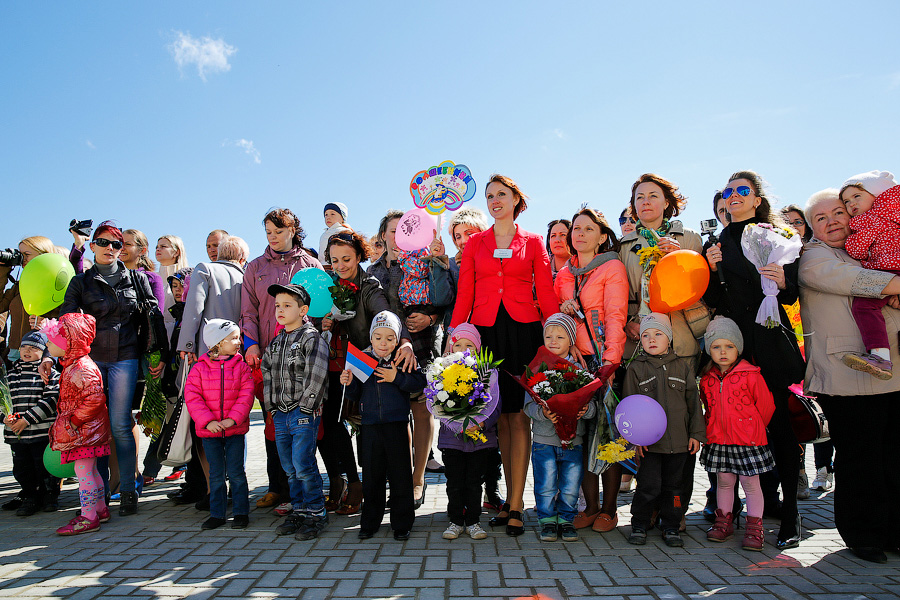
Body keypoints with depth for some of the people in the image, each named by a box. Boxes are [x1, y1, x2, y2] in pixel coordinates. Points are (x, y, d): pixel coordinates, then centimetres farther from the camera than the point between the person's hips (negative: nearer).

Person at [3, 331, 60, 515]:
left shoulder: (49, 373, -4)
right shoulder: (11, 372, 12)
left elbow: (51, 399, -13)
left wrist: (27, 419, -16)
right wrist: (6, 416, 0)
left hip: (43, 432, -5)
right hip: (16, 433, 5)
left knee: (45, 466, 2)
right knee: (21, 469, 10)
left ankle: (50, 496, 21)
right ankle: (30, 498, 27)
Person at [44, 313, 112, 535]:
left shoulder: (82, 369, -21)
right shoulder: (71, 366, 12)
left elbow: (95, 400, -26)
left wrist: (73, 421, -22)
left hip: (85, 430, -10)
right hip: (83, 431, 10)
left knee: (83, 470, -5)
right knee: (90, 470, 16)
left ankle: (88, 517, 1)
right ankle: (100, 509, 27)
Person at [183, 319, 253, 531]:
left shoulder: (241, 366, 0)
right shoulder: (199, 368, -2)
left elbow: (246, 395, -5)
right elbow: (192, 397, -6)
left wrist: (232, 419, -16)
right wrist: (208, 421, -16)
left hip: (235, 429, 0)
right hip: (209, 431, 1)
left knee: (235, 472, 3)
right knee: (216, 474, 10)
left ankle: (241, 512, 16)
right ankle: (217, 514, 22)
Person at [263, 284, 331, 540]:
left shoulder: (312, 338, -9)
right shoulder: (276, 342, 14)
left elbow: (316, 376, -16)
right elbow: (267, 373, 19)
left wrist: (305, 407, -15)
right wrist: (272, 406, 11)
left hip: (305, 414, -7)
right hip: (280, 414, 7)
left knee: (303, 466, -7)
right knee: (289, 469, 12)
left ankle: (316, 514, 7)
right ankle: (299, 511, 25)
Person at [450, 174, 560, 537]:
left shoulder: (533, 243, 10)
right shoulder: (475, 243, 14)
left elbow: (546, 294, 6)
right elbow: (464, 295, 9)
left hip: (523, 331, -2)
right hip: (486, 332, 2)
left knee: (518, 415, -4)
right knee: (500, 416, 5)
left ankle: (515, 505, 3)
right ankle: (512, 498, 17)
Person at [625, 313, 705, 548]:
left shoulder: (683, 366, 8)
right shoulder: (636, 368, 1)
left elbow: (693, 401, 10)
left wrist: (696, 433, 5)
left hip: (679, 440, 2)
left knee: (674, 486, 11)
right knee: (649, 486, -2)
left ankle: (671, 528, 25)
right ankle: (639, 526, 16)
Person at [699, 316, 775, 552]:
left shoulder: (750, 375, -8)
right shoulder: (707, 380, 6)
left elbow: (766, 405, 0)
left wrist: (752, 427, 7)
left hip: (748, 439, -4)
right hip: (718, 439, 4)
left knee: (750, 482, 4)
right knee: (724, 481, 12)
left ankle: (754, 527, 14)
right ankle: (724, 521, 25)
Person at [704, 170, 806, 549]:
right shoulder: (717, 243, 13)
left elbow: (792, 294, 3)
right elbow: (715, 302, 7)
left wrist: (782, 282, -18)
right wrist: (712, 271, -9)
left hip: (771, 341, -2)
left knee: (780, 423, -3)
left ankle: (790, 515, 5)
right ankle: (763, 500, 17)